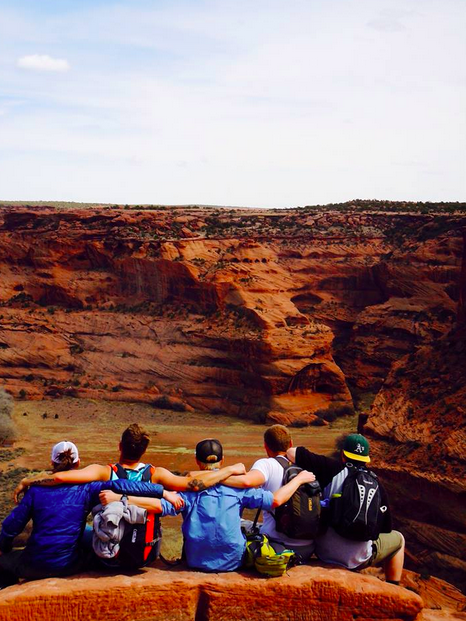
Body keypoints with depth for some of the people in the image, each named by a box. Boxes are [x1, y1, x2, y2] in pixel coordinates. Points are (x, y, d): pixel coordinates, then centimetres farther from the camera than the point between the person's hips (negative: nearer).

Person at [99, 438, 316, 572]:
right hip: (233, 561, 0)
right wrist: (299, 479, 6)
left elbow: (160, 506, -26)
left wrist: (118, 498, -27)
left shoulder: (190, 491, -12)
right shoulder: (237, 488, -9)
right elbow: (276, 500, -8)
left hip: (198, 562, 0)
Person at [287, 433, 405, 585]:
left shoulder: (334, 470, -12)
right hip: (357, 560, -1)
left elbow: (292, 453, -17)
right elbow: (386, 529, 4)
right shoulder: (376, 486, -6)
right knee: (398, 539, 26)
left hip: (323, 553, 1)